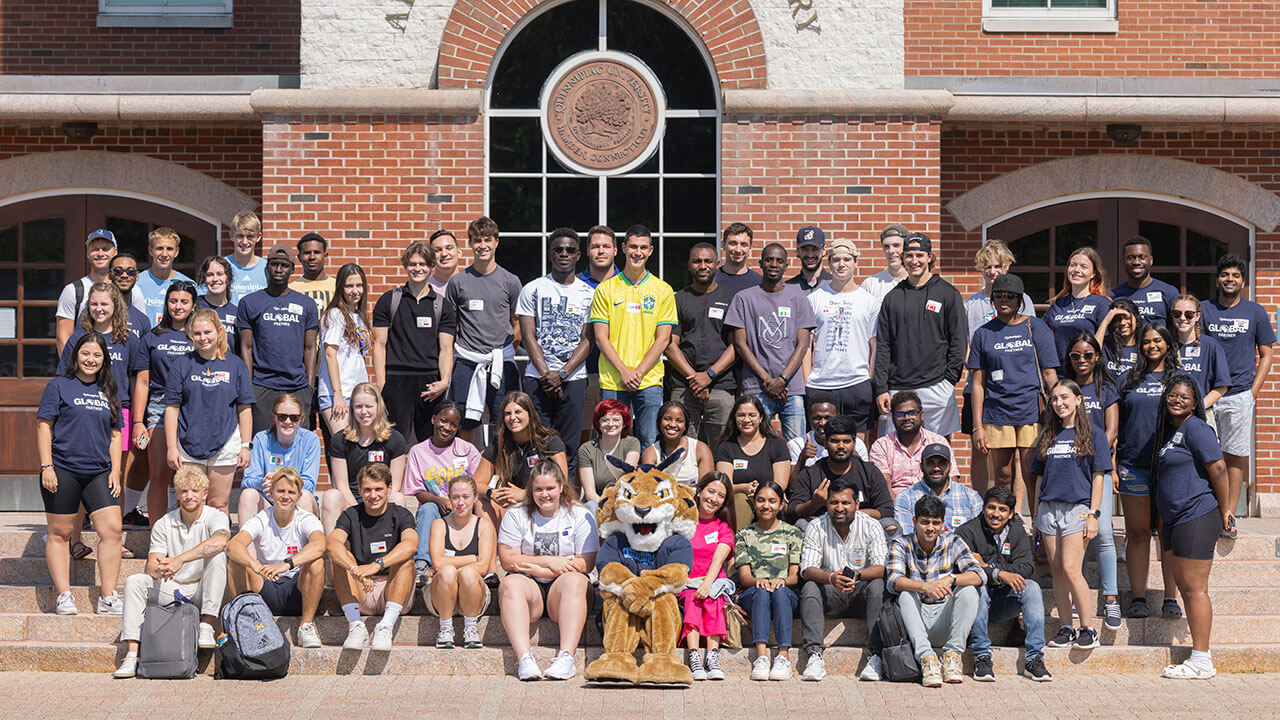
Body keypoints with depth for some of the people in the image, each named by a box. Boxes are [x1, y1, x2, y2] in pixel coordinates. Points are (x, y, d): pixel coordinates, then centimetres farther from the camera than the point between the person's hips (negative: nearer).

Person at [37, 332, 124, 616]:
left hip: (99, 473, 4)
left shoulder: (108, 392, 15)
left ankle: (108, 598, -1)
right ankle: (63, 596, 9)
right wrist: (46, 466, -10)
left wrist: (115, 472, 9)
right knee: (60, 533, 2)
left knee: (112, 529, -7)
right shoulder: (59, 386, 2)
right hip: (62, 471, -3)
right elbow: (43, 426, -2)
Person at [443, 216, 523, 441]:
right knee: (465, 425, 2)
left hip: (501, 363, 0)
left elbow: (517, 325, 14)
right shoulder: (458, 282, 6)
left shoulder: (510, 281, 5)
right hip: (466, 362, 0)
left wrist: (504, 352, 6)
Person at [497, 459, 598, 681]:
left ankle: (566, 656, -45)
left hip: (561, 590, -1)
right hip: (530, 587, 1)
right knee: (511, 584, -32)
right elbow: (507, 560, 0)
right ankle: (523, 657, -46)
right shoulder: (517, 514, 8)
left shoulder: (580, 515, 4)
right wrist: (549, 561, -9)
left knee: (574, 581, -34)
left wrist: (536, 568, -8)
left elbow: (586, 563, -5)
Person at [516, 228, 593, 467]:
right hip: (537, 378, -1)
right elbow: (529, 337, 0)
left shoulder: (588, 293, 8)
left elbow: (587, 340, 2)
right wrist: (546, 375, -11)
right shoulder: (532, 290, 6)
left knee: (569, 446, 0)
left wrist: (562, 374, -10)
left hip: (573, 379, 1)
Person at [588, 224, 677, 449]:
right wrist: (623, 371, -10)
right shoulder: (606, 289, 6)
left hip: (649, 381, 0)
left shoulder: (663, 291, 7)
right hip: (612, 381, 0)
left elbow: (663, 339, 2)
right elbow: (601, 338, 2)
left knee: (649, 444, -3)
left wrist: (639, 372, -9)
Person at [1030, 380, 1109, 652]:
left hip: (1077, 508, -5)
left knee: (1071, 568, -15)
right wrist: (1037, 514, 12)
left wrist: (1093, 514, -8)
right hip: (1048, 507, 5)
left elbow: (1097, 476, -1)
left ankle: (1088, 628, -8)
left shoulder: (1093, 434, 3)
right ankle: (1066, 628, 8)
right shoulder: (1048, 436, 15)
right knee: (1057, 571, 3)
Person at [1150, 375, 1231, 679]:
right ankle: (1198, 657, 16)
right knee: (1185, 588, 11)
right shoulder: (1170, 430, 17)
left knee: (1195, 588, -8)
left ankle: (1202, 661, -5)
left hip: (1197, 518, -10)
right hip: (1174, 522, 10)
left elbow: (1218, 468, -16)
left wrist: (1224, 510, -11)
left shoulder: (1195, 429, -11)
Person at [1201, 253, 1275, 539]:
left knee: (1235, 456, 1)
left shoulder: (1255, 312, 6)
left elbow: (1265, 356, 9)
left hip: (1240, 395, 0)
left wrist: (1252, 392, -1)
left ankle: (1229, 515, 7)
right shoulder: (1203, 310, 6)